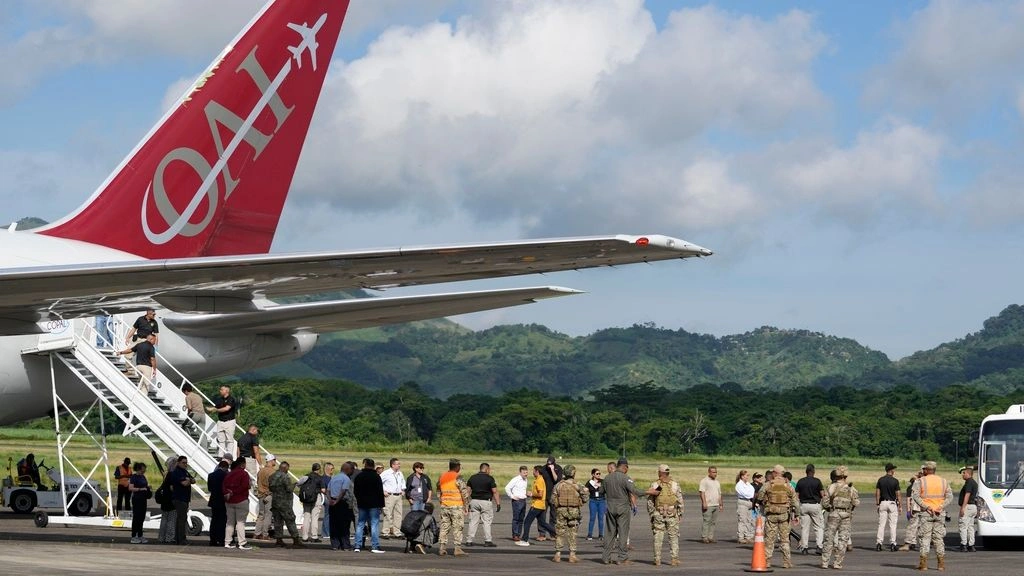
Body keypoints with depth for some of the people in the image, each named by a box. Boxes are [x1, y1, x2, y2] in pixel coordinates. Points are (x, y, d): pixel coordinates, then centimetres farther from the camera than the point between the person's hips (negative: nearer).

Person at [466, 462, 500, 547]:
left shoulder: (472, 478, 8)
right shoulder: (489, 478, -5)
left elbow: (468, 491, 6)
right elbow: (495, 492, -7)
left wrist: (467, 503, 10)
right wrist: (498, 503, -4)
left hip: (474, 501, 4)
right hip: (486, 502, -4)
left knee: (473, 521, 6)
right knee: (487, 521, 2)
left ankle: (469, 541, 5)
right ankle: (487, 541, 0)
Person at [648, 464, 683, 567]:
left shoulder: (655, 485, -4)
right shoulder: (675, 484, -3)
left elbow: (650, 501, -1)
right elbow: (680, 500, -2)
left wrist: (651, 514, 8)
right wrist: (680, 513, 8)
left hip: (658, 515, 0)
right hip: (672, 515, 0)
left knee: (658, 537, 7)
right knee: (673, 537, 6)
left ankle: (657, 559, 6)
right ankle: (675, 559, -1)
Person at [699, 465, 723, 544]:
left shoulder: (717, 482, 20)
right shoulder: (704, 481, -3)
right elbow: (702, 492, -11)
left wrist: (720, 504, 20)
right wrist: (704, 502, -19)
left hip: (716, 505, 7)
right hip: (708, 505, -7)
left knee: (713, 522, 6)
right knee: (706, 522, -8)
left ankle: (710, 537, 9)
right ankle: (704, 537, -7)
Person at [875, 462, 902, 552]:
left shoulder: (880, 480, 2)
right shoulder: (895, 481, -7)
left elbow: (877, 493, 1)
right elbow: (897, 494, -6)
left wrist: (877, 504, 7)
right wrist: (899, 506, 2)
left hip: (883, 503, 3)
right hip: (892, 503, -3)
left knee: (881, 524, 4)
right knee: (892, 524, 2)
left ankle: (878, 543, -2)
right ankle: (892, 543, 0)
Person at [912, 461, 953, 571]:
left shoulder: (920, 481, -1)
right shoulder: (943, 481, 10)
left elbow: (915, 495, -13)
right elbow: (949, 497, 2)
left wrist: (926, 507, -15)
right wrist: (940, 507, -7)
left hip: (926, 513, -3)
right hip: (940, 513, 3)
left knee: (924, 537, 1)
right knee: (938, 537, 9)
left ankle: (923, 563, -4)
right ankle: (941, 563, 6)